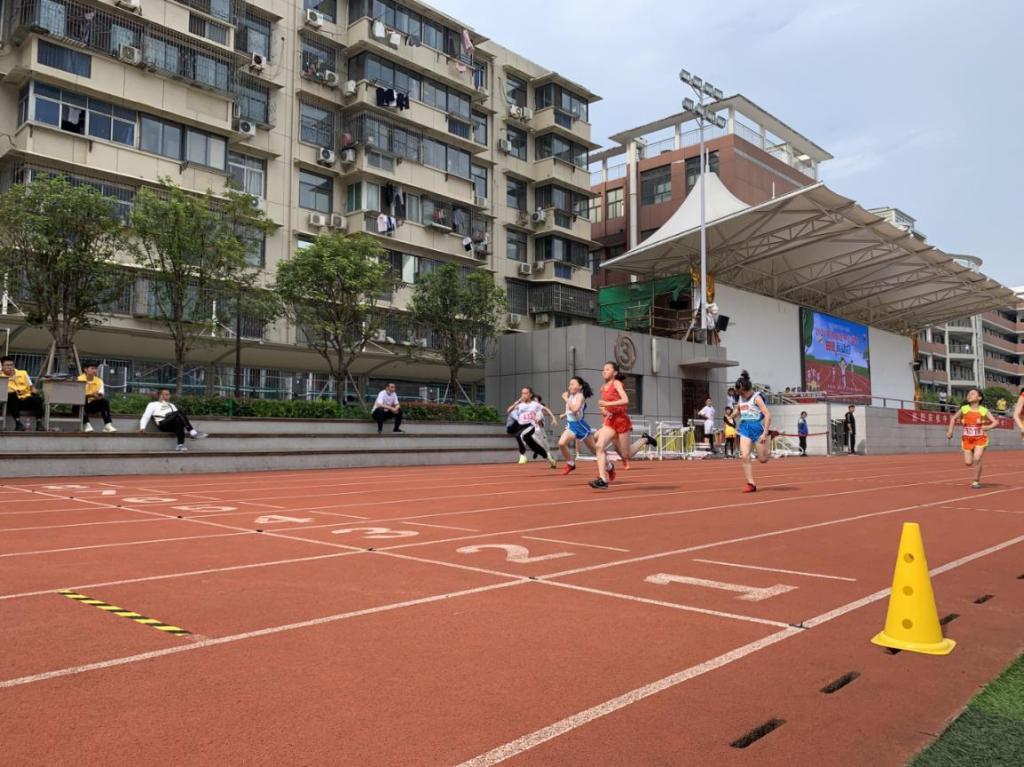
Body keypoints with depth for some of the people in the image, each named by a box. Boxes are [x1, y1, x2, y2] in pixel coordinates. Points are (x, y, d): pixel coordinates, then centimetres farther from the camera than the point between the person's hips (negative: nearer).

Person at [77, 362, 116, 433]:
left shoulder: (99, 380, 0)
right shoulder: (80, 379, -10)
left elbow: (102, 395, -12)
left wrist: (99, 395, -36)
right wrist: (91, 395, -38)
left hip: (93, 405, 3)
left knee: (105, 401, -23)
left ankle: (108, 424, -32)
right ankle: (87, 424, -39)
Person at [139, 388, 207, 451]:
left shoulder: (171, 405, 35)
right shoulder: (153, 405, 24)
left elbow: (178, 417, 25)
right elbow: (145, 417, 14)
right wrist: (142, 428, -6)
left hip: (175, 424, 4)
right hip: (163, 424, -4)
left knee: (179, 420, -35)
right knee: (178, 413, -33)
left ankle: (180, 445, -45)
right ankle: (193, 433, -47)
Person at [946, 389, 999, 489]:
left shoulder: (984, 411, -8)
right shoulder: (964, 409, -2)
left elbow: (996, 422, -5)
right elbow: (953, 418, 12)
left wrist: (988, 427, -24)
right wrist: (950, 430, 4)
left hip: (980, 439, -2)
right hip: (967, 439, 2)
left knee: (977, 459, -16)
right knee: (968, 463, 1)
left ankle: (976, 481, 1)